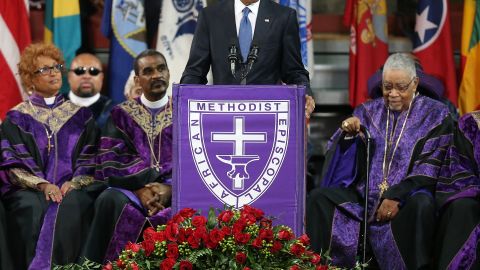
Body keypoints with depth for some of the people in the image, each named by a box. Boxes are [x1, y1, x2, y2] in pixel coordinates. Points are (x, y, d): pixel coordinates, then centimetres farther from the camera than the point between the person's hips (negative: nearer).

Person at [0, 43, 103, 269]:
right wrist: (42, 185, -16)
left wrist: (73, 183, -11)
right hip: (30, 188, -1)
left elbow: (91, 159, 9)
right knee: (33, 208, -35)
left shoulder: (80, 115, 16)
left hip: (73, 187, 1)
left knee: (70, 207, -35)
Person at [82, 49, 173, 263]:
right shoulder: (121, 115, 15)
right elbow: (111, 161, 2)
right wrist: (140, 189, -15)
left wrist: (169, 188, -17)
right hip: (130, 188, 1)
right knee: (110, 201, -33)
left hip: (175, 189, -1)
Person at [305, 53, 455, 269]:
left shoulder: (435, 115, 4)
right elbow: (340, 158, 9)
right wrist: (347, 134, -14)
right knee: (318, 198, -20)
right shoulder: (368, 112, 15)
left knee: (422, 205, -38)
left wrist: (396, 197, -17)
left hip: (408, 195, -3)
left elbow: (431, 167, -5)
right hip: (364, 193, 4)